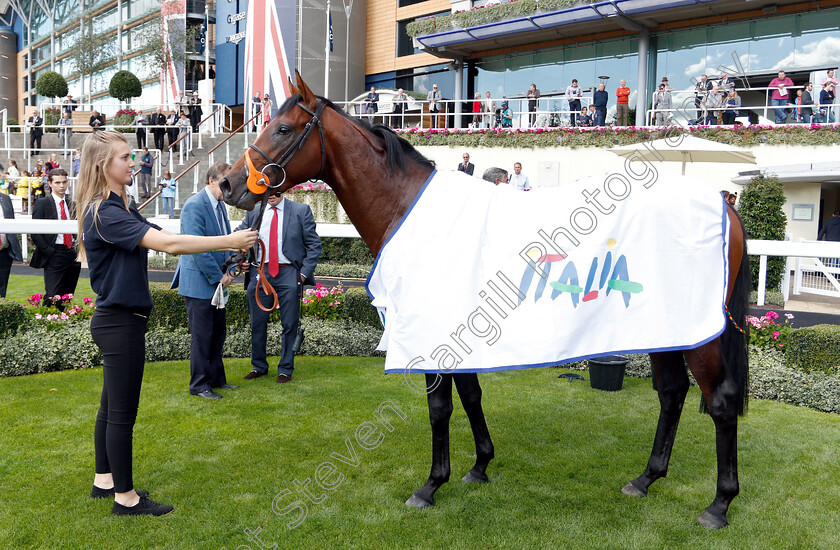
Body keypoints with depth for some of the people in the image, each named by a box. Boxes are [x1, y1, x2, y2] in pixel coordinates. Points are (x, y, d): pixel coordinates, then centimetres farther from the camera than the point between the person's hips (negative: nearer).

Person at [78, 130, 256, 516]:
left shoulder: (119, 209, 13)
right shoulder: (104, 213, -20)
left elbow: (164, 237, 12)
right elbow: (168, 244, -28)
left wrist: (224, 244, 3)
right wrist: (228, 241, -25)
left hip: (118, 321, 10)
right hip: (119, 323, -10)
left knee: (112, 406, 20)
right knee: (122, 412, 1)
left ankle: (104, 480, 34)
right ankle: (125, 497, 13)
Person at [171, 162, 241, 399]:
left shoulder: (220, 205, 12)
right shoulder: (194, 205, -16)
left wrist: (228, 271, 3)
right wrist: (218, 276, -16)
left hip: (216, 282, 9)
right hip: (199, 282, -9)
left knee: (218, 332, 15)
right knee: (201, 335, -1)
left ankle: (216, 378, 28)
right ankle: (199, 385, 10)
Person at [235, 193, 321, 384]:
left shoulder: (301, 210, 1)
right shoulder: (253, 212, 9)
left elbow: (314, 245, 1)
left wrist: (304, 272, -7)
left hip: (288, 273, -2)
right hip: (260, 272, 3)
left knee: (290, 325, 2)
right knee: (257, 324, 8)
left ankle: (285, 369, 16)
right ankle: (259, 366, 24)